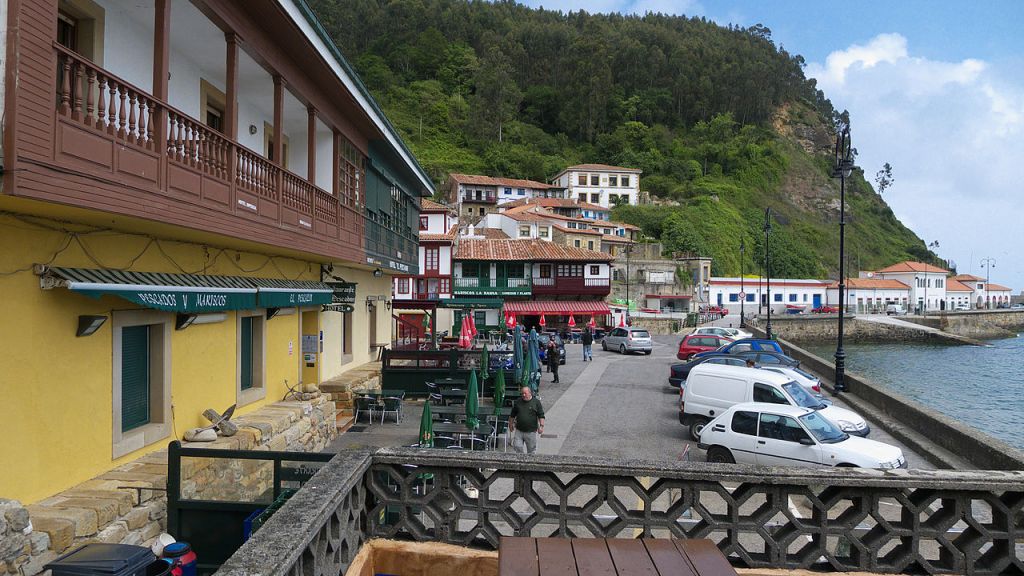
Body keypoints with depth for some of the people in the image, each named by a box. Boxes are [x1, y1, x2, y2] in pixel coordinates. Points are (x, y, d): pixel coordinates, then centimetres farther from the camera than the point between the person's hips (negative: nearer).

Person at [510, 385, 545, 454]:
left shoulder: (536, 402, -3)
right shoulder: (518, 402, 5)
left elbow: (541, 416, -4)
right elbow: (512, 415, 16)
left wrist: (541, 426, -13)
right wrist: (510, 424, 19)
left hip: (531, 431, -2)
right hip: (519, 431, 2)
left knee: (531, 450, 7)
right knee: (517, 447, -2)